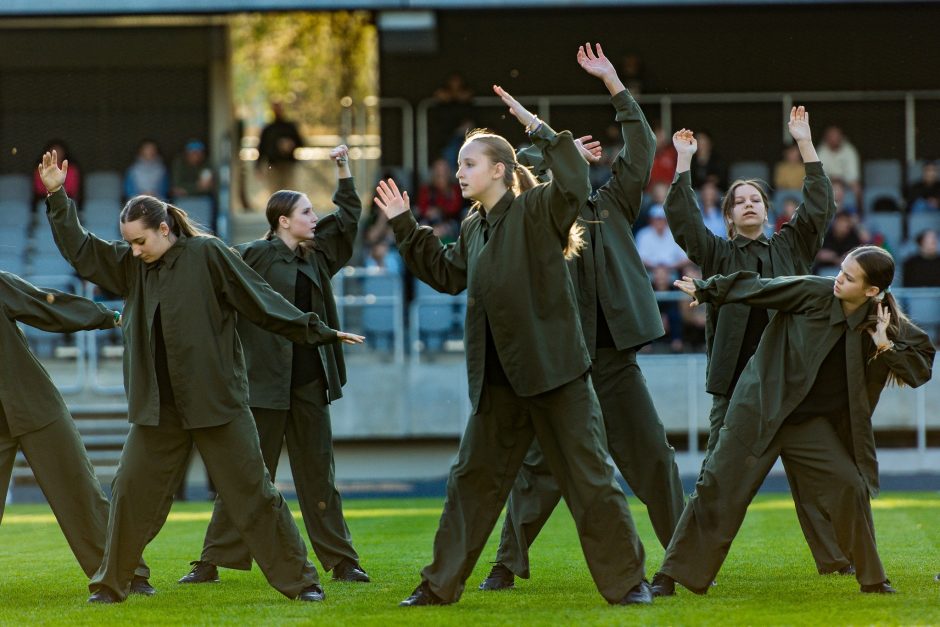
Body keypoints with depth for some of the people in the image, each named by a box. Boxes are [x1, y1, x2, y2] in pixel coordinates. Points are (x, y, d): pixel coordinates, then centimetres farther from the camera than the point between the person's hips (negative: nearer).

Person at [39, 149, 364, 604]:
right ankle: (111, 584, 16)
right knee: (131, 492, 3)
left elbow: (261, 302, -5)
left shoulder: (207, 255, -8)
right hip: (158, 408, 4)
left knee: (251, 492, -1)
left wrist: (317, 332, -3)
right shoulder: (131, 266, 7)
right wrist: (57, 197, 2)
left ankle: (299, 581, 6)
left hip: (215, 401, -4)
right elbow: (80, 250, 11)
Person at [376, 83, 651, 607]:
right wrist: (406, 226, 25)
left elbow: (576, 184, -29)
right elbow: (447, 273, 28)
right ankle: (442, 584, 20)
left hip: (555, 369, -7)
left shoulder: (537, 210, -9)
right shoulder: (474, 229, 13)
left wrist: (539, 130, -27)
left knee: (589, 476, -3)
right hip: (500, 377, 8)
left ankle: (628, 580, 5)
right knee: (472, 478, 12)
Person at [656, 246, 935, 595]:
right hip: (760, 409, -2)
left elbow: (922, 367, -4)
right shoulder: (815, 292, -11)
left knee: (849, 486, -11)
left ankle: (872, 579, 7)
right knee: (719, 489, -3)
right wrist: (706, 290, 10)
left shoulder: (887, 326, -6)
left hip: (812, 423, 2)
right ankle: (673, 575, 3)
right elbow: (758, 289, 0)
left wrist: (886, 348, -20)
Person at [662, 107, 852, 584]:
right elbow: (681, 217, 0)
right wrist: (684, 161, -3)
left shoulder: (790, 246, 15)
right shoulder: (718, 254, 11)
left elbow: (819, 206, 7)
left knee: (809, 467, 4)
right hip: (736, 378, -1)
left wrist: (805, 143, 3)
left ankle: (834, 557, 10)